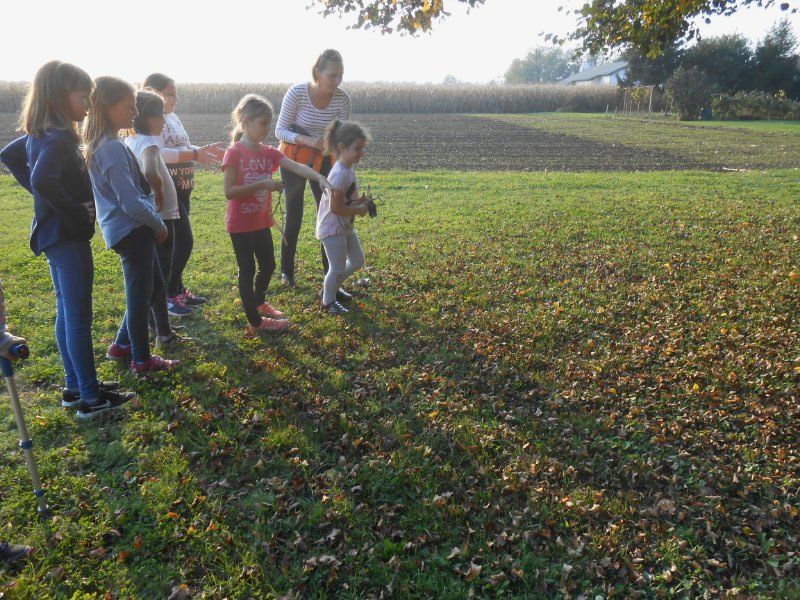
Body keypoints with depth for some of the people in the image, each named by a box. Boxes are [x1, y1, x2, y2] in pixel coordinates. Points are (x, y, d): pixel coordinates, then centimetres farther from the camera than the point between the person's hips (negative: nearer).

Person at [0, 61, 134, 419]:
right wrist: (78, 214, -22)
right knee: (79, 316, -3)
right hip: (67, 235, -10)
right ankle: (90, 398, 6)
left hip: (54, 233, 10)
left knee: (66, 312, 15)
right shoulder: (59, 139, -20)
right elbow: (43, 181, -36)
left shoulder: (40, 135, 9)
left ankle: (76, 387, 26)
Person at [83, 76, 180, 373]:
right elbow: (132, 203, -24)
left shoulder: (101, 145, 10)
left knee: (155, 287, 19)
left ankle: (122, 345, 30)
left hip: (128, 229, 10)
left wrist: (153, 224, 13)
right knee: (140, 294, 3)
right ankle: (141, 359, 19)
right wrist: (159, 226, -8)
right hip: (132, 231, -10)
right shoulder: (113, 149, -21)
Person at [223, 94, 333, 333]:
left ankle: (259, 302, 45)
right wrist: (262, 184, -25)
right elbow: (229, 192, -20)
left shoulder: (269, 152, 2)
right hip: (240, 224, -7)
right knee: (247, 270, 4)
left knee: (268, 265, 19)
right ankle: (255, 321, 15)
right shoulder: (234, 153, -15)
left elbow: (296, 167, -12)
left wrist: (320, 178, -28)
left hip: (262, 222, 7)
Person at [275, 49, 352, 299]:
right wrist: (307, 140, -32)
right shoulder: (297, 92, -21)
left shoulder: (342, 98, -15)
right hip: (293, 158, -2)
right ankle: (286, 271, 24)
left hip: (323, 161, 2)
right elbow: (280, 131, -16)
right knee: (294, 217, 3)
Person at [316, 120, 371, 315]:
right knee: (338, 268, 0)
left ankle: (331, 287, 35)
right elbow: (335, 208, -27)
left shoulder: (348, 169, 4)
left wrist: (359, 201, 1)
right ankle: (328, 301, 22)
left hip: (346, 226, 10)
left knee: (357, 261, 17)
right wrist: (358, 210, -16)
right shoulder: (340, 174, -26)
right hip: (333, 229, -10)